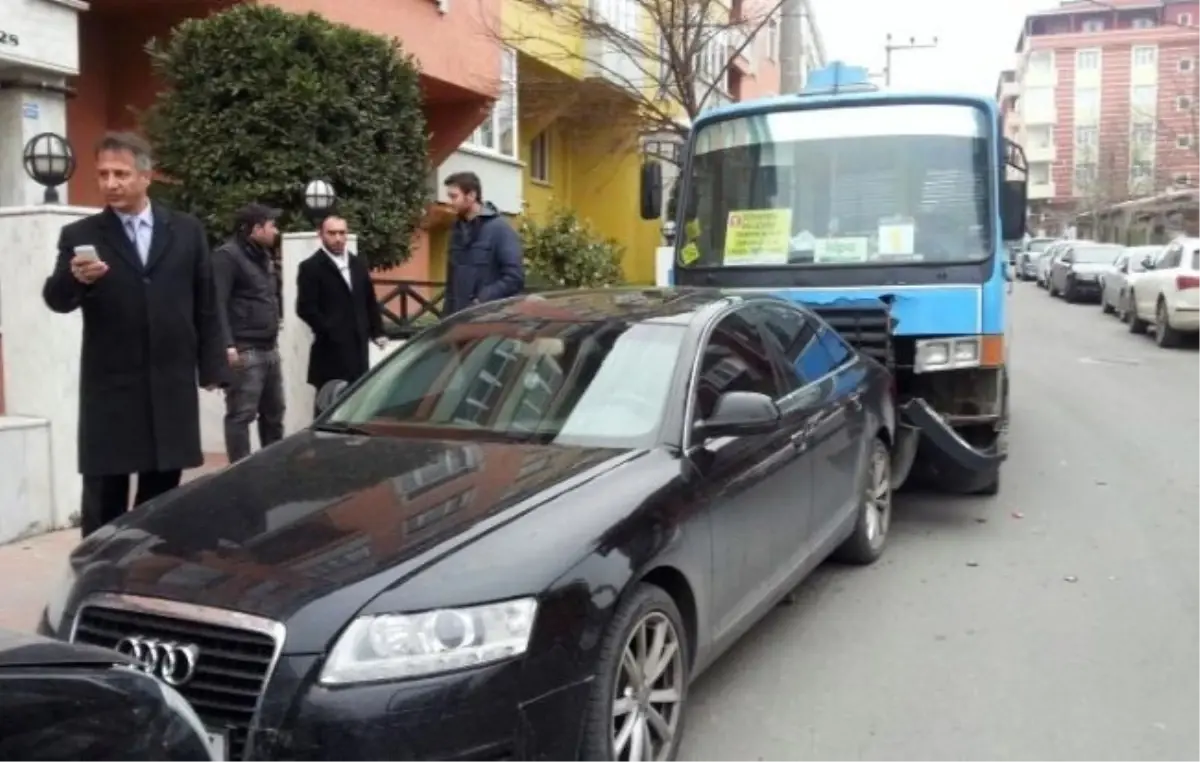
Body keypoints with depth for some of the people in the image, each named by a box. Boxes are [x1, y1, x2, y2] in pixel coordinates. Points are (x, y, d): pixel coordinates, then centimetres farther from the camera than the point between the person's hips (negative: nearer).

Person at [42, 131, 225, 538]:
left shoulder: (187, 230, 7)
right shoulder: (80, 236, 3)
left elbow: (205, 304, 9)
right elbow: (56, 300, -8)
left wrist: (211, 368, 4)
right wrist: (74, 279, -31)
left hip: (171, 386, 2)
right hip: (109, 389, -1)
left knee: (162, 497, 12)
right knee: (104, 499, 3)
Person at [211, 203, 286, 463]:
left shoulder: (263, 256, 19)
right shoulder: (227, 256, -9)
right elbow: (217, 304, -17)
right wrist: (228, 345, -24)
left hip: (269, 349, 9)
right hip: (245, 351, -9)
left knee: (274, 413, 14)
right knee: (241, 415, -6)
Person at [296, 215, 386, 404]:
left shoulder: (357, 264, 16)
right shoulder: (311, 267, -4)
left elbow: (370, 301, 20)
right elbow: (305, 308, -11)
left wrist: (377, 332, 11)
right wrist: (330, 331, -15)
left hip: (358, 344, 6)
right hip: (331, 348, -6)